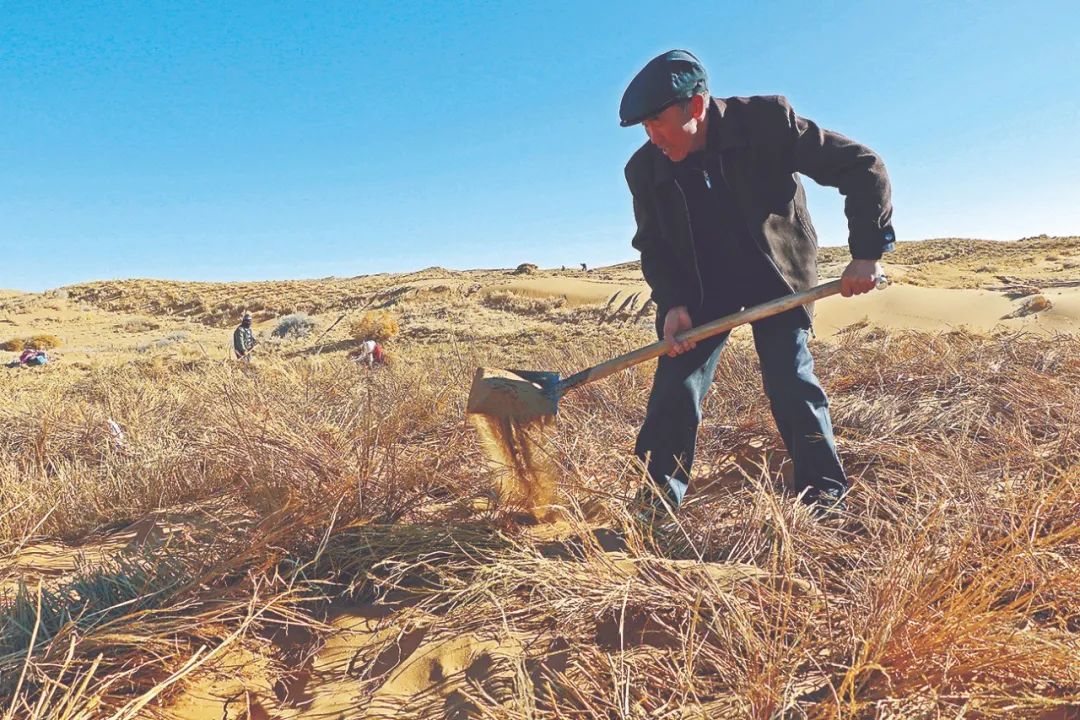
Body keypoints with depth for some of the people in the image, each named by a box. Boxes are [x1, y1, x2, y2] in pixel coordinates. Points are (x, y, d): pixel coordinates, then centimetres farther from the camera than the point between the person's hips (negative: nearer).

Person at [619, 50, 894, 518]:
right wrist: (671, 302, -16)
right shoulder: (644, 170, -12)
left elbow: (862, 167, -16)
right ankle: (656, 501, 6)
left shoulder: (768, 119, -21)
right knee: (674, 387, -6)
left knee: (790, 381, -12)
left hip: (777, 274, -2)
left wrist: (868, 251, -20)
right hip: (700, 286, 2)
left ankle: (826, 496, 7)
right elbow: (652, 245, 0)